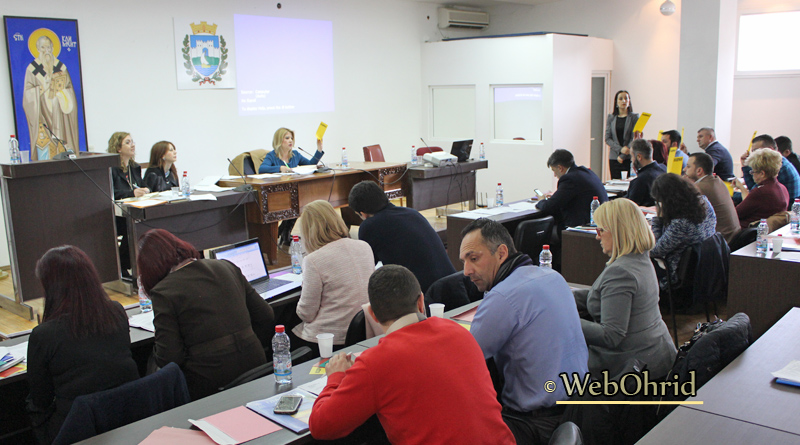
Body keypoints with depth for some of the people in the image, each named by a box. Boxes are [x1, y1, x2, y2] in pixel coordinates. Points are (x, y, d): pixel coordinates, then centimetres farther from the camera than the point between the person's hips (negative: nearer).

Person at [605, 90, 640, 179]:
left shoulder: (634, 117, 3)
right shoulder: (611, 118, 10)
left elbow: (635, 139, -3)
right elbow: (607, 138, 4)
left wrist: (622, 156, -10)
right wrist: (620, 149, -12)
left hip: (629, 158, -2)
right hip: (614, 158, 2)